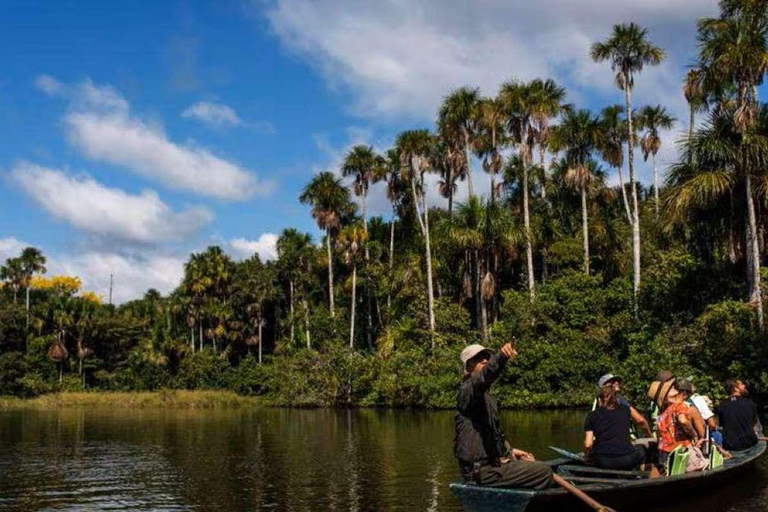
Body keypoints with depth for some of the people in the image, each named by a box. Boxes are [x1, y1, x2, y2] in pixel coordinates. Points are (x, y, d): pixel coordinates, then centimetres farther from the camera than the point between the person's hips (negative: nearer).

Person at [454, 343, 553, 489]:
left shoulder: (486, 395, 18)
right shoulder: (468, 389, -13)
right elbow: (483, 378, -38)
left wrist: (509, 451, 19)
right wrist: (501, 356, -55)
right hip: (482, 471, -10)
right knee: (544, 472, -12)